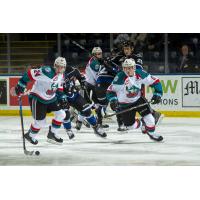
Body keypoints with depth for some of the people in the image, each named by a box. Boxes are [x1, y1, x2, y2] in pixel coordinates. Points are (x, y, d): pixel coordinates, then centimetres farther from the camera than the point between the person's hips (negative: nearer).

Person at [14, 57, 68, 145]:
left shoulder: (60, 75, 0)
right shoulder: (46, 71, -28)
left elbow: (59, 86, 16)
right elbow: (30, 73, -27)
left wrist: (61, 96, 4)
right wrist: (20, 85, -25)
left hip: (51, 98, 8)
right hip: (37, 99, -8)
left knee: (61, 114, 2)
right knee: (40, 122, -5)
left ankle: (52, 134, 18)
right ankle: (30, 135, 23)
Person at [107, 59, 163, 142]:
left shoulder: (140, 74, -16)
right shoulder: (120, 77, -24)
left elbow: (155, 81, -7)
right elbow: (111, 90, -18)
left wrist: (157, 94, -15)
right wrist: (113, 100, -34)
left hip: (138, 99, 2)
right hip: (125, 104, -2)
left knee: (147, 114, -17)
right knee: (130, 126, 1)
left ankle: (152, 133, 6)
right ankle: (138, 124, 37)